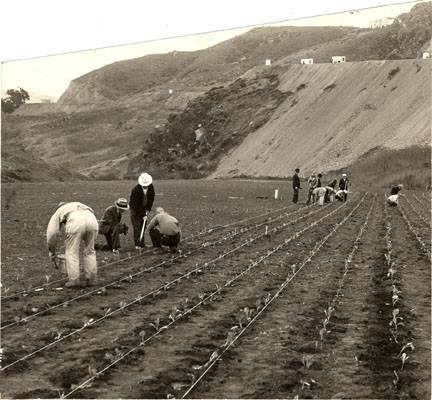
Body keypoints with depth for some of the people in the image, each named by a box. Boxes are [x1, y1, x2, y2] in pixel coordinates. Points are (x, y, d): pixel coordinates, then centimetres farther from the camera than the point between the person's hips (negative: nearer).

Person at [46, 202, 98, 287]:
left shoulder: (58, 213, 33)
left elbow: (51, 233, 23)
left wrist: (51, 251, 32)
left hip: (75, 224, -4)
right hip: (92, 220, 4)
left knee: (72, 252, 9)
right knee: (89, 251, 18)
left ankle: (74, 280, 6)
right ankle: (91, 279, 19)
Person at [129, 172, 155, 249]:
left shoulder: (151, 187, -15)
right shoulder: (135, 190, -31)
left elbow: (151, 199, 0)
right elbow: (136, 205, -27)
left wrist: (148, 210, -7)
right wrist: (143, 215, -27)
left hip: (144, 209, 5)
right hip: (135, 209, -5)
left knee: (143, 226, 4)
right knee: (137, 226, -11)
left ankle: (142, 243, 10)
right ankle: (137, 244, -8)